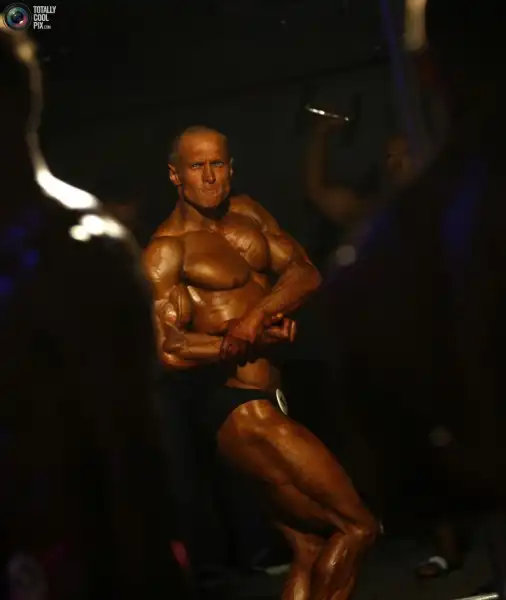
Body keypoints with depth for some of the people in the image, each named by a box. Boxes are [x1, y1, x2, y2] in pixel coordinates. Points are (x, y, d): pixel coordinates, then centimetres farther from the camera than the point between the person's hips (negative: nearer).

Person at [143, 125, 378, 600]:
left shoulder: (246, 213, 14)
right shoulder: (167, 249, -9)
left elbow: (305, 272, 4)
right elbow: (168, 349, -18)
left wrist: (261, 311, -15)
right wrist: (259, 339, -14)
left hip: (274, 400, 8)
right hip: (237, 407, -8)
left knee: (310, 551, 12)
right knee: (357, 526, -8)